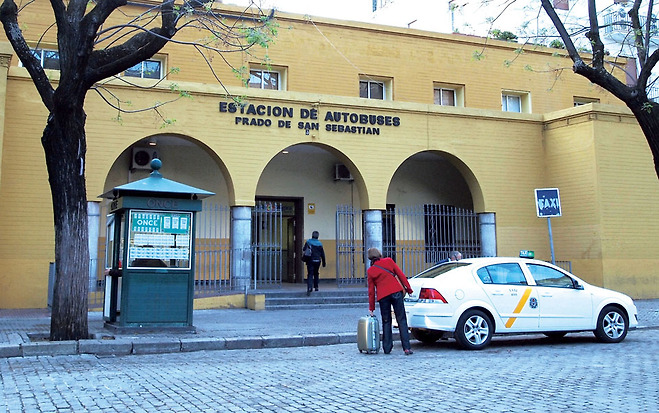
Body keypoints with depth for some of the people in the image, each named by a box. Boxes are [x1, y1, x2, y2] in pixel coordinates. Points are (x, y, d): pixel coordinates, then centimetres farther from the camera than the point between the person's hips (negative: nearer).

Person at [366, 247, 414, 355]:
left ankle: (387, 348, 10)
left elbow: (371, 290, 13)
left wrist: (371, 307, 18)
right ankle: (407, 347, -5)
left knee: (386, 322, 13)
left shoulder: (370, 271, 11)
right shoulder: (388, 261, 9)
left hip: (382, 297, 1)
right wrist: (408, 288, 9)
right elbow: (400, 274, 4)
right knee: (401, 320, 1)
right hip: (396, 292, -1)